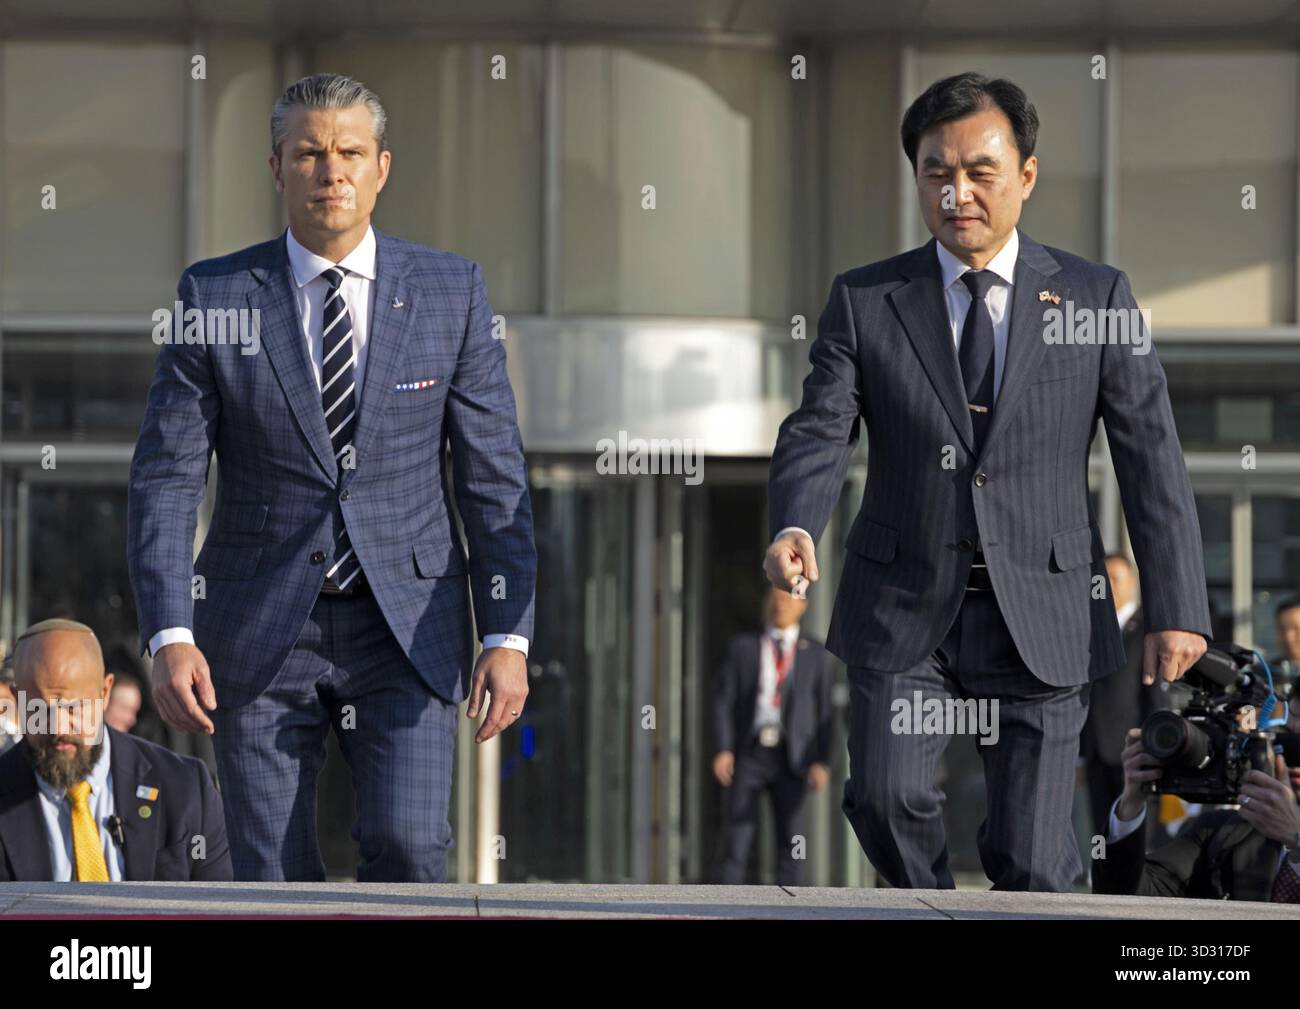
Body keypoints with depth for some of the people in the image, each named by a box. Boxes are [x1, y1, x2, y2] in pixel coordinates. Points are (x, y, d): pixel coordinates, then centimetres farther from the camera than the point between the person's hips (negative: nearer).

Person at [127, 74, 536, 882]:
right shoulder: (215, 296, 1)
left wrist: (508, 635, -5)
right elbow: (165, 476, -1)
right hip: (260, 633, 0)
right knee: (273, 882, -1)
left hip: (408, 631, 0)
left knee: (409, 844, -17)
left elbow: (496, 477, 4)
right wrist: (169, 636, -13)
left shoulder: (451, 292, 4)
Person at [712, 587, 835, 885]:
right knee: (736, 838, -8)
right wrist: (723, 750, -11)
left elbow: (824, 712, 4)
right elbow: (723, 701, 2)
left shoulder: (817, 655, 9)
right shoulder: (741, 647, 8)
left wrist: (821, 763, -8)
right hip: (747, 755, -1)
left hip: (790, 759, 1)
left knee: (789, 843, 1)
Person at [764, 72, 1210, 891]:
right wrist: (796, 529, -26)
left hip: (1043, 616, 0)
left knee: (1030, 857, -3)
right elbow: (819, 433, -4)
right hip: (905, 609, 1)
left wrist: (1177, 608, -7)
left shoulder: (1096, 298, 3)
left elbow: (1152, 455, 1)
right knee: (886, 799, -16)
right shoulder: (864, 302, 4)